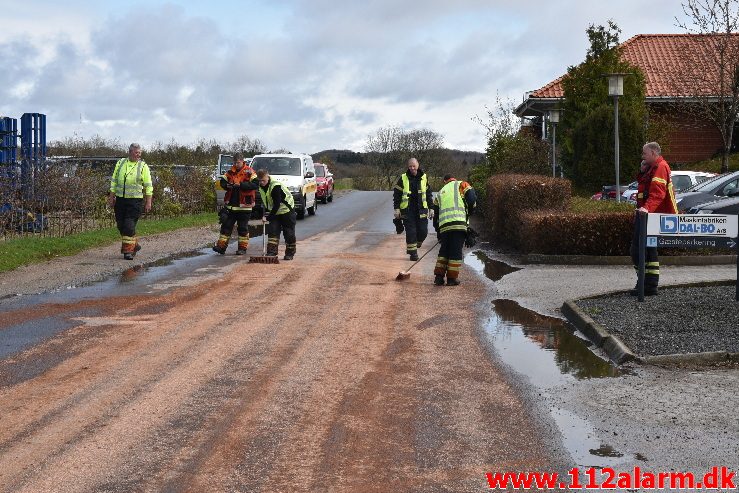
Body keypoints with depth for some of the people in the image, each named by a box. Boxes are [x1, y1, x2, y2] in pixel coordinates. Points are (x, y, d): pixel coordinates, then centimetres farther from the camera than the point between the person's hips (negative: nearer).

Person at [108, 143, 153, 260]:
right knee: (121, 225, 8)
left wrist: (148, 202, -5)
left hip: (135, 200, -4)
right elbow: (114, 181, 14)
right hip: (120, 199, 4)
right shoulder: (120, 163, 8)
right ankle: (134, 245, 26)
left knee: (129, 226, -10)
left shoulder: (143, 166, -2)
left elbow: (148, 186, -1)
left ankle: (128, 250, -1)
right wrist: (111, 197, 10)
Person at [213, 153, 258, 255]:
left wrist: (241, 185, -24)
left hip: (244, 205, -5)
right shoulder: (230, 172, 8)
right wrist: (227, 186, -11)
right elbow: (222, 182, 12)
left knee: (243, 227, 5)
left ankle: (243, 247, 14)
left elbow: (255, 185, -18)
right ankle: (221, 246, 8)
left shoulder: (249, 172, -8)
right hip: (230, 204, 5)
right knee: (226, 225, 5)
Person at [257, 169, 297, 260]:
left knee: (289, 233, -2)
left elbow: (277, 204, -28)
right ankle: (272, 252, -7)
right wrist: (266, 214, 3)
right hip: (275, 212, 7)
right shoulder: (261, 187, -2)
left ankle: (290, 253, 9)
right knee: (272, 232, -5)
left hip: (287, 211, -7)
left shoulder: (276, 186, -28)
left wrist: (268, 217, -26)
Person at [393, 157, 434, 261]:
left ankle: (416, 244, 26)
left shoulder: (424, 178, 8)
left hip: (421, 210, 2)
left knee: (423, 231, -2)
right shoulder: (403, 179, 1)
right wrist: (397, 209, -4)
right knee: (411, 232, -4)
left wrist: (431, 208, 12)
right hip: (407, 210, -2)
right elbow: (396, 194, 3)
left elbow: (428, 194, 15)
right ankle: (413, 252, 6)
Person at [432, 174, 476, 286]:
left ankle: (439, 276, 9)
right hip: (459, 223, -4)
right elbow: (472, 198, -2)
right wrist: (469, 212, 15)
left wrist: (438, 231, 30)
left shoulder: (440, 193, 28)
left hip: (443, 226, 4)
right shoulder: (461, 185, 14)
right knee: (456, 251, 1)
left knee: (444, 251, 14)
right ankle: (452, 278, 1)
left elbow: (436, 211, 26)